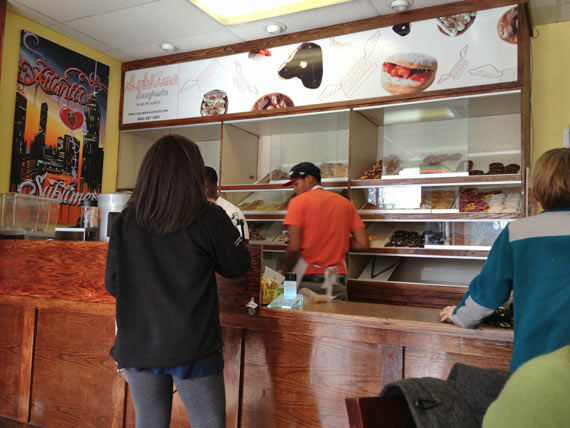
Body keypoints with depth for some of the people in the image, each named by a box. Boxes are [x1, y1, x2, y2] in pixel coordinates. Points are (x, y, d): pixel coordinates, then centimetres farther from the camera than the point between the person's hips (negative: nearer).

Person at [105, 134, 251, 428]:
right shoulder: (209, 218, -12)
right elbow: (237, 267, 2)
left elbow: (111, 285, 6)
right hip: (192, 347, -4)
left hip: (137, 345, 4)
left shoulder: (124, 222, -2)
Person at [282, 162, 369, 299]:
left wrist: (286, 272, 2)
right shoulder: (345, 203, 10)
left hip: (307, 282, -4)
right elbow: (363, 244, 5)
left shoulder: (299, 201, -3)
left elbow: (293, 247, -13)